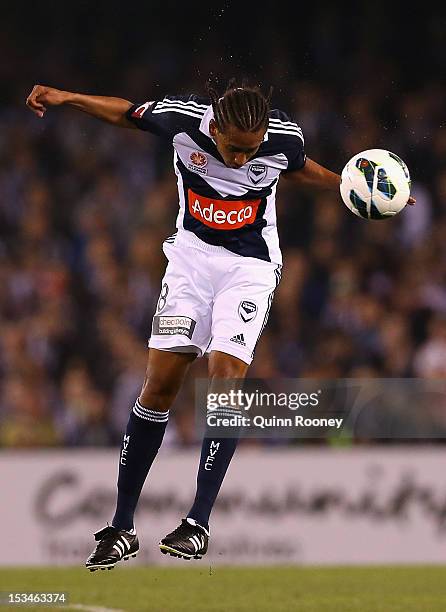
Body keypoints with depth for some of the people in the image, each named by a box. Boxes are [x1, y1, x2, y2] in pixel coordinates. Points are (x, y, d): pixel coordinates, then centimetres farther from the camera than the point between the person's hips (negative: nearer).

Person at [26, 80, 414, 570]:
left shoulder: (285, 138, -15)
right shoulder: (182, 117, -18)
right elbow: (126, 113, 4)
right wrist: (65, 98, -6)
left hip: (251, 265, -1)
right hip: (192, 254, 1)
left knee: (226, 379, -18)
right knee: (159, 384, -5)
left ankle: (199, 522, -12)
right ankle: (122, 527, 2)